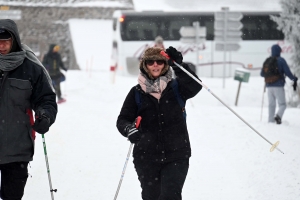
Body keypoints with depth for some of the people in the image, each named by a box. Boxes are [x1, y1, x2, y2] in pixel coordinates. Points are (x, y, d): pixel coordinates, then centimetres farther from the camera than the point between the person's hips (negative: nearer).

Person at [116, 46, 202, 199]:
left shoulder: (176, 88, 1)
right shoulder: (137, 93, 2)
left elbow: (195, 86, -18)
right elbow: (123, 119, 2)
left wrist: (178, 65, -31)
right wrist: (129, 130, -22)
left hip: (176, 156, -2)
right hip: (147, 157, 2)